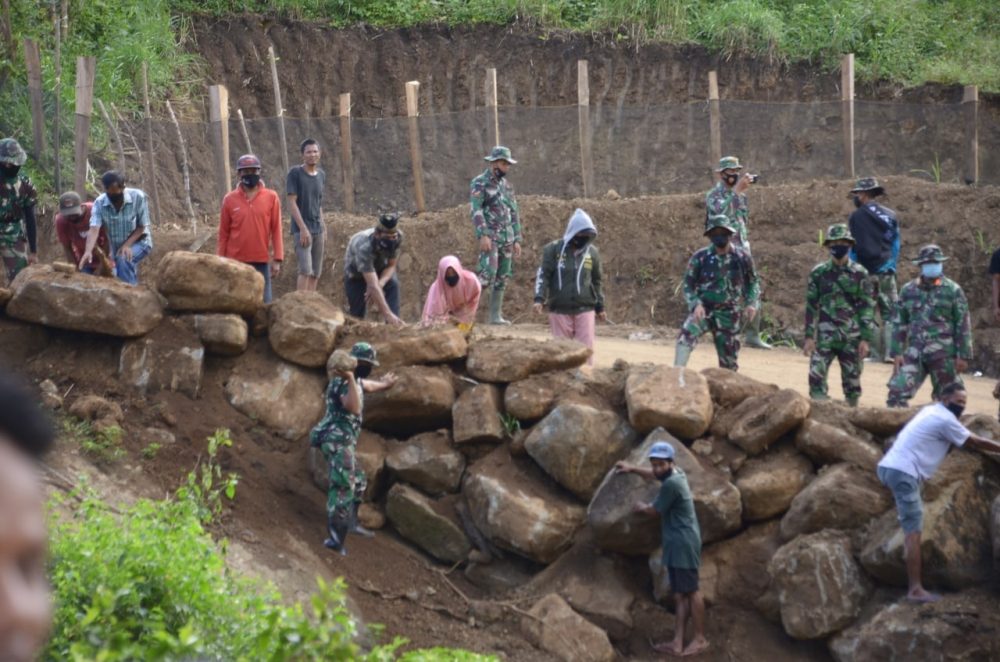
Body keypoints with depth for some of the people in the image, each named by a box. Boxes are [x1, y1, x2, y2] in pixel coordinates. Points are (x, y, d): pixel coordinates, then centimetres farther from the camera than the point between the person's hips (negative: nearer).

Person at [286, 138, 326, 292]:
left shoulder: (321, 175, 12)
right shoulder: (295, 173, -6)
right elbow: (292, 202, -10)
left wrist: (323, 228, 12)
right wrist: (303, 228, -17)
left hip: (318, 230, 6)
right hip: (302, 229, -6)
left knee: (316, 273, 4)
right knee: (305, 270, -17)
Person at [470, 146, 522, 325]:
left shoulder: (507, 185, 16)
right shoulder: (480, 183, -5)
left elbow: (514, 213, 18)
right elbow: (476, 210, -14)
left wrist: (517, 240, 13)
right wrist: (483, 235, -23)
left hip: (507, 238, 7)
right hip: (490, 237, -7)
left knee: (502, 278, 6)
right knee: (487, 275, -18)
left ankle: (495, 315, 10)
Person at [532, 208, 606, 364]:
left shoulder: (592, 252, 7)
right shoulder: (553, 249, -2)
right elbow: (543, 275, -2)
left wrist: (600, 307, 21)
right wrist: (539, 299, -14)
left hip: (585, 310, 2)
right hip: (559, 310, -2)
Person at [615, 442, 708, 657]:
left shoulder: (671, 484, -19)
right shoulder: (676, 472, 11)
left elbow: (655, 511, -6)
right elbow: (654, 474, 36)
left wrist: (642, 507, 14)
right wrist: (633, 469, 37)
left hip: (684, 543, -10)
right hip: (675, 544, 10)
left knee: (691, 591, -4)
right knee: (679, 594, 7)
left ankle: (700, 638, 2)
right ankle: (678, 642, 6)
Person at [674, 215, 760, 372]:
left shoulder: (742, 257, -1)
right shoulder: (700, 257, -5)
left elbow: (752, 282, 13)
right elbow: (688, 284, 1)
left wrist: (752, 303, -4)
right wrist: (696, 304, -16)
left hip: (728, 315, 2)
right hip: (703, 310, -2)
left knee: (729, 359, 6)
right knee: (686, 335, -31)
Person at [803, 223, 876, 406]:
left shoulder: (859, 274, 1)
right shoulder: (819, 273, 4)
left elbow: (867, 308, 0)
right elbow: (811, 306, 6)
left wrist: (865, 339, -6)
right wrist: (809, 336, 0)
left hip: (852, 338, 0)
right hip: (825, 336, 0)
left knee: (852, 381, 7)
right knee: (816, 378, -11)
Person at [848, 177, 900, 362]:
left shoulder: (856, 217, -5)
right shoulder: (890, 215, 8)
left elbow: (852, 248, -4)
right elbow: (896, 245, 12)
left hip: (866, 272, -3)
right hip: (886, 271, 3)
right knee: (889, 313, 5)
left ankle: (875, 354, -2)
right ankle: (889, 353, -2)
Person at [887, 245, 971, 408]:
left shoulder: (953, 291, 0)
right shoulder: (908, 290, 9)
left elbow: (963, 326, 0)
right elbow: (899, 324, 12)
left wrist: (963, 356, -4)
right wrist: (897, 352, 5)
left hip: (943, 355, -2)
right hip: (914, 353, 2)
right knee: (897, 391, -9)